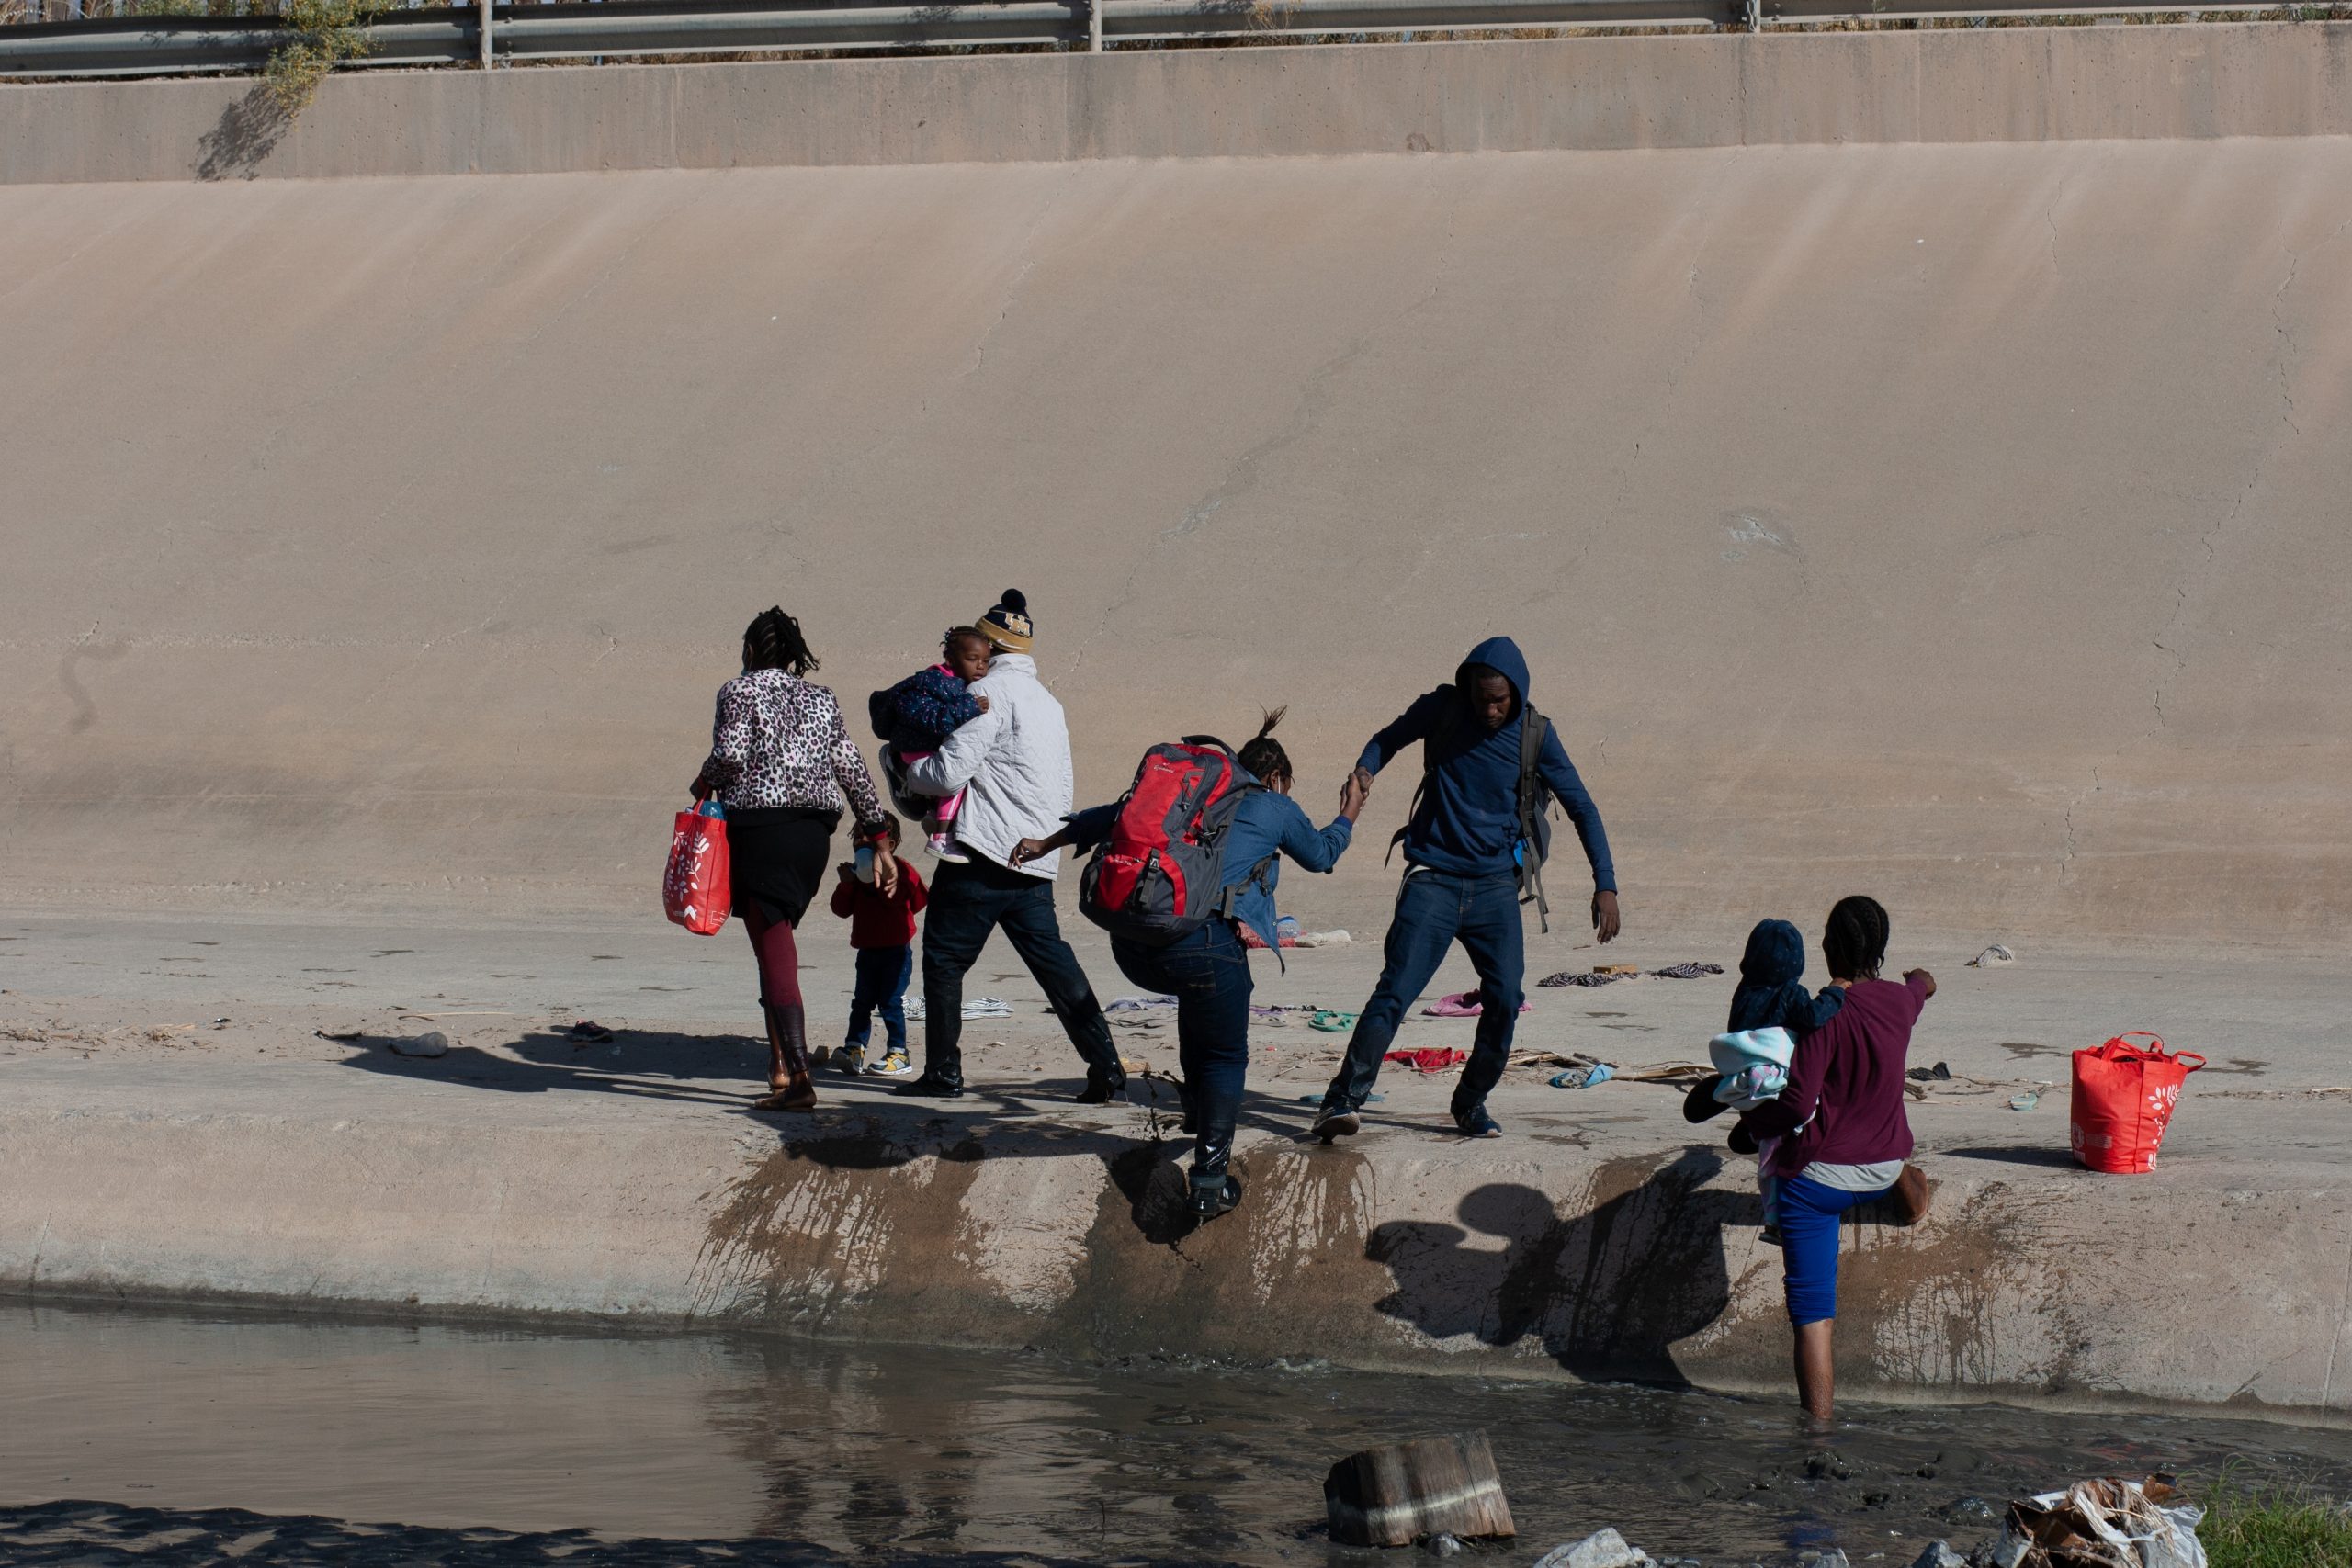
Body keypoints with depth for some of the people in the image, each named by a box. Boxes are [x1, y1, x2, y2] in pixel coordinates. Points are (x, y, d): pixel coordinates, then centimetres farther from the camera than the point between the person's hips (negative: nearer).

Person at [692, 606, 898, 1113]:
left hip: (759, 827, -6)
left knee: (774, 951, -9)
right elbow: (852, 769, 11)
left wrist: (704, 783, 6)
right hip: (815, 832, 6)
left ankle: (798, 1077, -16)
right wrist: (879, 841, 13)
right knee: (777, 944, 16)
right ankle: (781, 1065, 12)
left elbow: (730, 754, -15)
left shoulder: (740, 691, -1)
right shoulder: (822, 700, 15)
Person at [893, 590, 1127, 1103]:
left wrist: (908, 769, 5)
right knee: (1052, 960, 7)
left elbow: (949, 773, -13)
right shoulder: (1049, 704, 20)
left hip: (985, 853, -8)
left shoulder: (990, 691, -8)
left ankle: (943, 1074, 5)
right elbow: (1063, 791, 21)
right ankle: (1106, 1070, 0)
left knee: (944, 959, 3)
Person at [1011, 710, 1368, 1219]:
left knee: (1199, 998, 37)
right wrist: (1349, 815, 53)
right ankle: (1210, 1182, -2)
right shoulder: (1274, 807, 16)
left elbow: (1113, 815, 28)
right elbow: (1321, 854, 33)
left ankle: (1196, 1109, 42)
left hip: (1131, 945, 5)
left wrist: (1047, 844, 40)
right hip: (1203, 941, -5)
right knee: (1225, 1057, 10)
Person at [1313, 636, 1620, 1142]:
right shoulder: (1442, 709, -3)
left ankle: (1471, 1104, 12)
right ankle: (1341, 1101, -15)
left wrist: (1605, 885, -5)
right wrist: (1363, 772, -9)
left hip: (1495, 886, 2)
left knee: (1505, 999, -8)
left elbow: (1581, 807, 2)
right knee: (1395, 991, -14)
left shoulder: (1534, 735, -2)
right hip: (1433, 880, -2)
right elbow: (1388, 740, 13)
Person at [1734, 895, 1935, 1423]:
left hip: (1820, 1176, -6)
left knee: (1813, 1313, -3)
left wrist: (1749, 1127, -6)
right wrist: (1919, 978, 51)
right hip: (1884, 1174, 6)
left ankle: (1818, 1425, -5)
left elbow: (1798, 1104, -25)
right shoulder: (1901, 1001, -1)